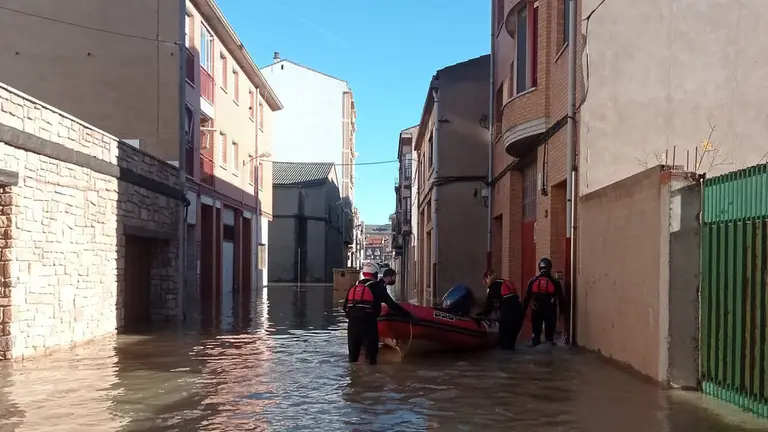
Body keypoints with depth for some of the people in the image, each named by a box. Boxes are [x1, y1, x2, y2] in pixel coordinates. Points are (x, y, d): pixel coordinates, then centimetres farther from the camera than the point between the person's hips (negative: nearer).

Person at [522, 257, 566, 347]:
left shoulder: (533, 281, 1)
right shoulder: (555, 282, -4)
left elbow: (527, 298, 4)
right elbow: (560, 298, 0)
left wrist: (523, 310, 11)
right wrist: (562, 311, 9)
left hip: (536, 311, 1)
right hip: (550, 311, -1)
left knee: (536, 331, 11)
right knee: (550, 332, 7)